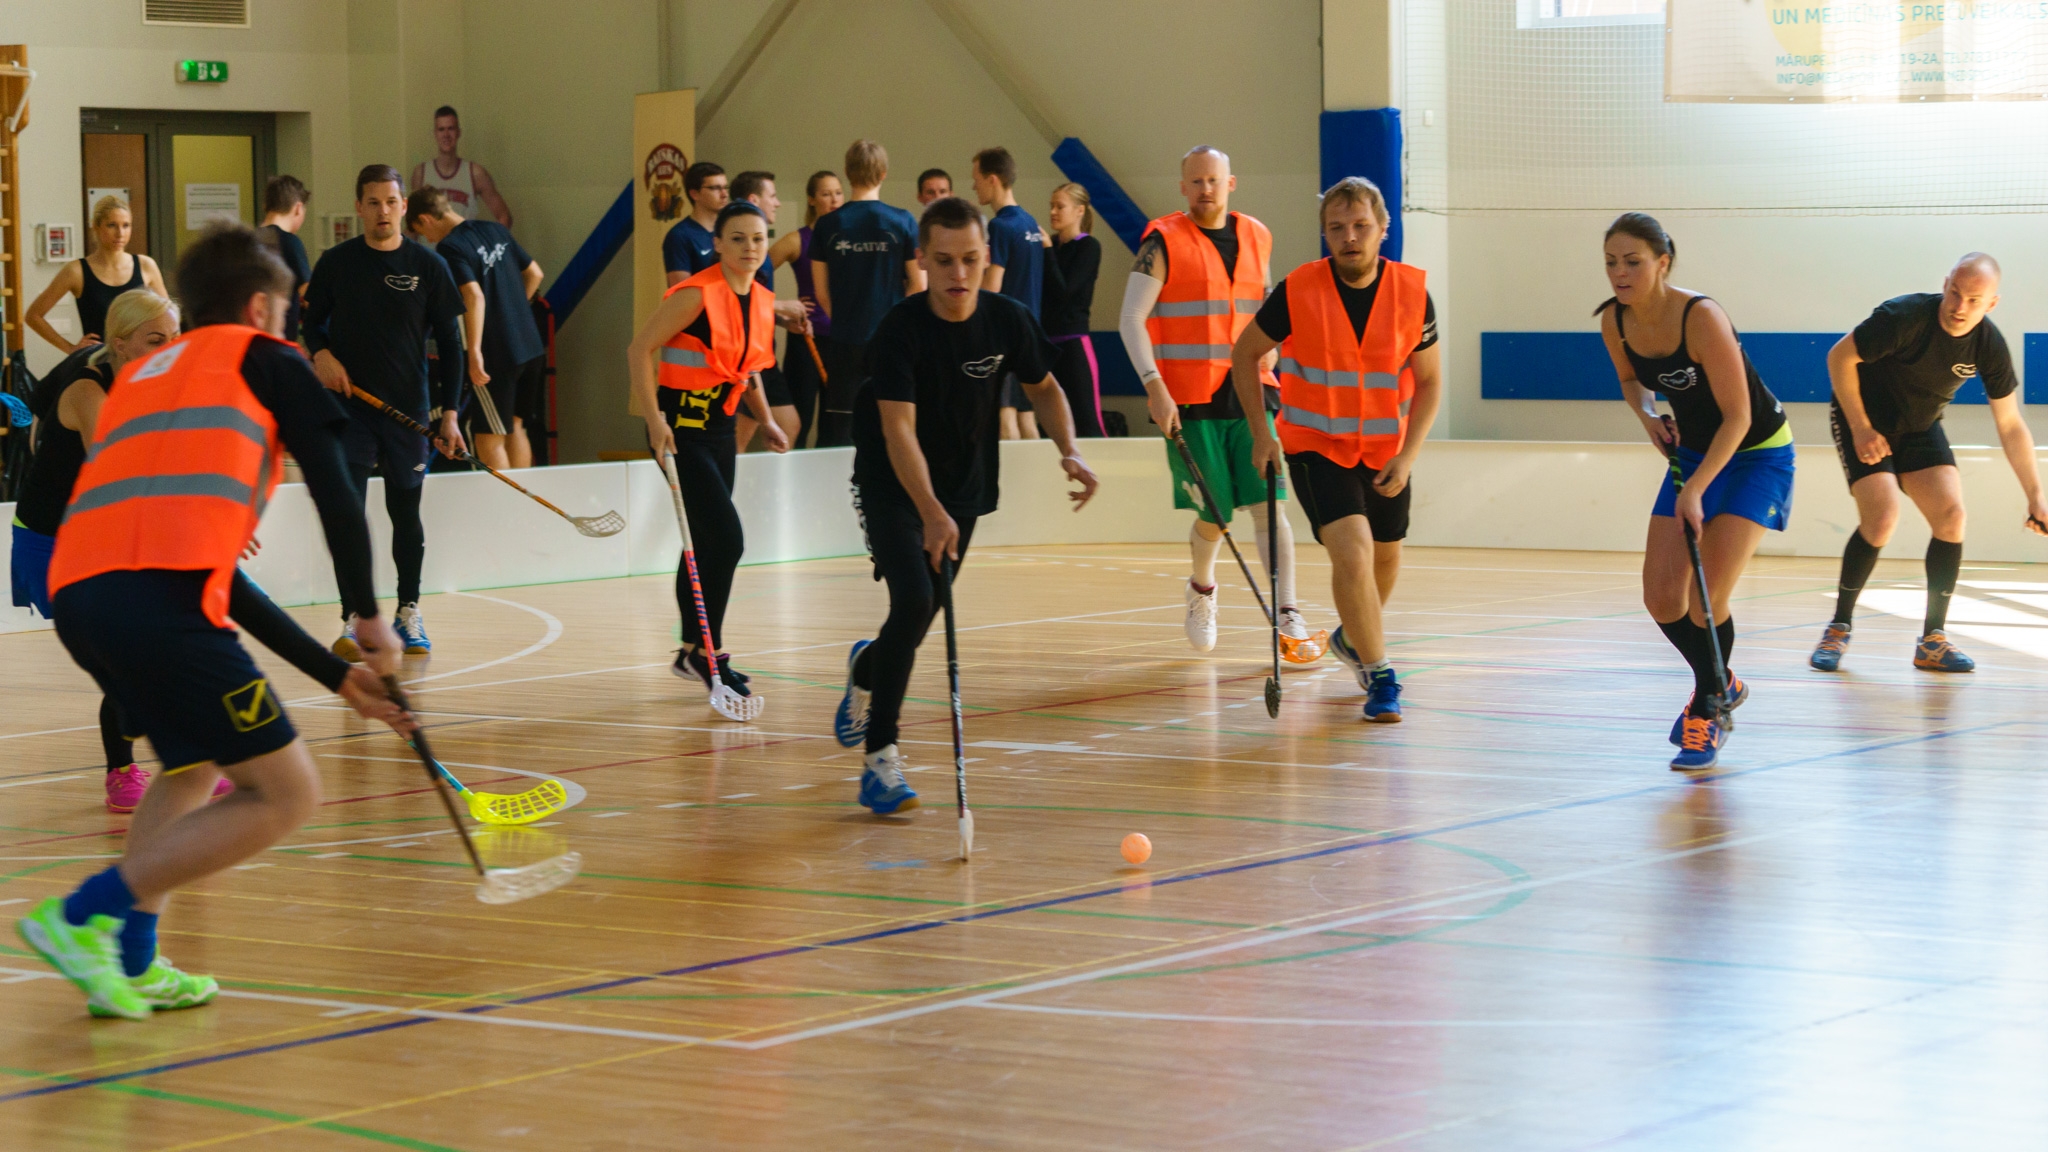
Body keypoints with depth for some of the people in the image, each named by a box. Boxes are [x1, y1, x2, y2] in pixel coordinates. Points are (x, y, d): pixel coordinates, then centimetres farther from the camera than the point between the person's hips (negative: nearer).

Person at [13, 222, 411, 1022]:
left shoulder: (142, 376, 37)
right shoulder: (262, 358, 18)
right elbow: (335, 495, 5)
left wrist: (337, 676, 37)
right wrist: (369, 617, 19)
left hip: (76, 592, 8)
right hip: (160, 597, -8)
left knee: (195, 763, 31)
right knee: (285, 794, -2)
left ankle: (133, 961, 17)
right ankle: (84, 914, -8)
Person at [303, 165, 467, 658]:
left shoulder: (428, 265, 0)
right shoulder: (336, 262, 2)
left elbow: (449, 342, 3)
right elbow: (312, 320, 15)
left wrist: (449, 412, -2)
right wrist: (321, 353, -7)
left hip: (409, 407, 0)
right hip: (348, 406, 0)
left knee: (406, 513, 10)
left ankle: (409, 613, 24)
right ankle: (353, 623, -7)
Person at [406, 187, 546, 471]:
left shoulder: (449, 248, -13)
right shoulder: (496, 230, 10)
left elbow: (474, 295, -25)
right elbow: (535, 273, 17)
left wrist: (474, 351, -26)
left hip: (497, 356, -8)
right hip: (531, 346, 8)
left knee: (491, 440, 2)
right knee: (514, 426, 21)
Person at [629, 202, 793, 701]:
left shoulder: (762, 300, 7)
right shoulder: (696, 295, -16)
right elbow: (639, 350, -16)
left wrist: (765, 420, 10)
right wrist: (655, 419, -23)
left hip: (721, 425, 8)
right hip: (682, 425, -8)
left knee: (707, 544, 13)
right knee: (726, 539, -14)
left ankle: (693, 651, 24)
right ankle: (707, 650, -3)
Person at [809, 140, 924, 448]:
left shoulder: (826, 225, -1)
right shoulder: (903, 222, -5)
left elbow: (821, 292, 5)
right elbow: (919, 286, -1)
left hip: (844, 342, 1)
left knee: (839, 428, 6)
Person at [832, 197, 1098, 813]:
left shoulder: (1008, 320, -11)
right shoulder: (902, 329, -24)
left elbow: (1044, 388, 7)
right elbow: (898, 428, -31)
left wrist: (1069, 450, -12)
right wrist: (930, 513, -44)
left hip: (963, 486, 5)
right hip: (893, 485, -5)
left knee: (924, 613, 13)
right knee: (915, 601, -23)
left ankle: (867, 668, 51)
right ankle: (880, 759, -17)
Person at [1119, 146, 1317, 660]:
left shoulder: (1256, 238, 10)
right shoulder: (1164, 242, -4)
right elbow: (1131, 319, -9)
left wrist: (1266, 371, 15)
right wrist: (1154, 386, -20)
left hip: (1249, 394, 3)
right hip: (1190, 403, -3)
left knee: (1268, 503, -10)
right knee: (1214, 515, 3)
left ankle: (1288, 619, -12)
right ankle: (1202, 589, 34)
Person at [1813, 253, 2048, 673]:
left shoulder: (1990, 346, -15)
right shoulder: (1905, 317, -30)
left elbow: (2010, 426, -5)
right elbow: (1839, 357, -20)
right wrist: (1860, 429, -22)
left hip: (1920, 429, 5)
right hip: (1865, 420, -5)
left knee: (1950, 516, -11)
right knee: (1882, 518, -22)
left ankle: (1932, 640, -1)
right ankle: (1838, 629, -5)